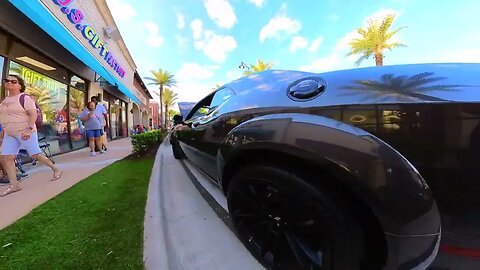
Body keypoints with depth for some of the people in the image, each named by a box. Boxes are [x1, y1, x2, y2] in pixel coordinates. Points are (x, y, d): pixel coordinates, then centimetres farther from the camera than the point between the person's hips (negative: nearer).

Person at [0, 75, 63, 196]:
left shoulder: (25, 98, -9)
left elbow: (33, 114, -17)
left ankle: (56, 170, 13)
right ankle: (14, 185, 4)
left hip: (25, 132, -8)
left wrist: (29, 129, -25)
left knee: (36, 155, -5)